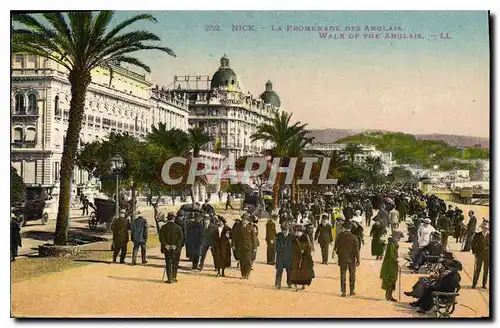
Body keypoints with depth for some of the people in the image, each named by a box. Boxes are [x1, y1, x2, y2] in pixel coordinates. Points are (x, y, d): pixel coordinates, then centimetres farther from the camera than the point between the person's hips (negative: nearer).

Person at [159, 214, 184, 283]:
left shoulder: (163, 227, 0)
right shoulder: (178, 227, -3)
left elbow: (161, 238, -6)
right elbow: (181, 238, -9)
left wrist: (166, 245, -8)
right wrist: (176, 245, -9)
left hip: (167, 249, 1)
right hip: (176, 249, -1)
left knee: (168, 264, 6)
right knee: (175, 264, 13)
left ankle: (169, 279, 2)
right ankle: (174, 278, 16)